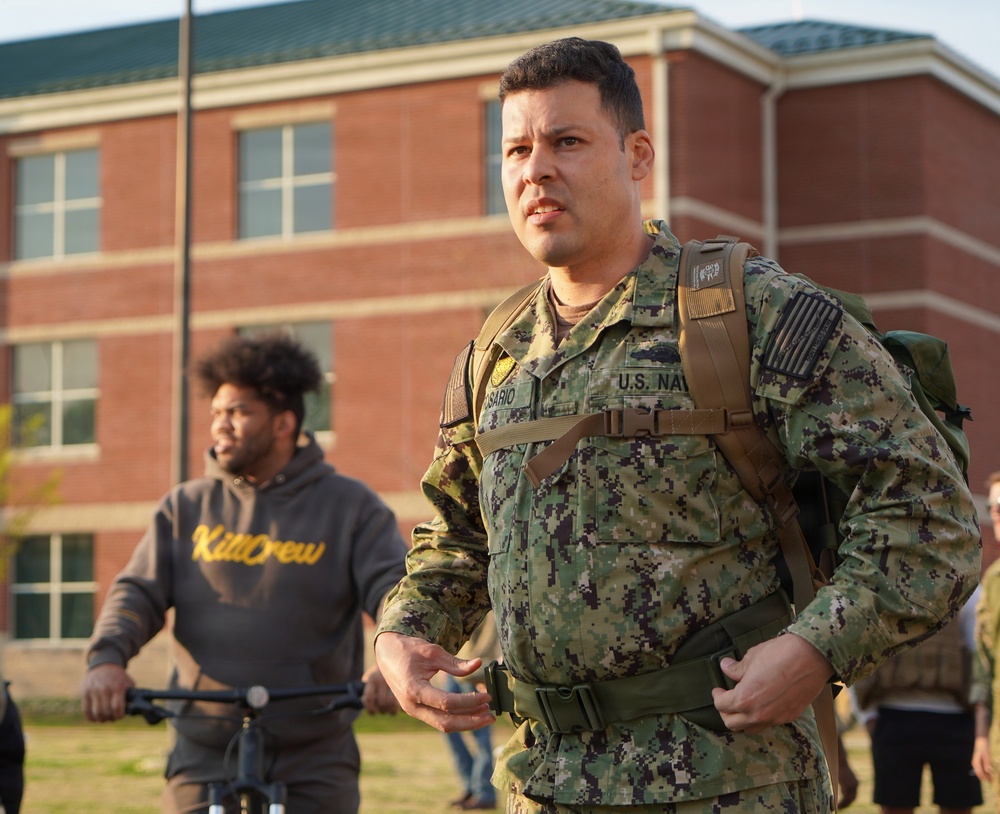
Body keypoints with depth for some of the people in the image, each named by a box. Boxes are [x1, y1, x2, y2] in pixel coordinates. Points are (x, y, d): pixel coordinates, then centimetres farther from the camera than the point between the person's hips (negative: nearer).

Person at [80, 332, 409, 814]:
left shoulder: (350, 506, 4)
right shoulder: (187, 508, 11)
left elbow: (394, 587, -8)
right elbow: (138, 591, 2)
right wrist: (106, 658, -20)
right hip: (204, 760, 2)